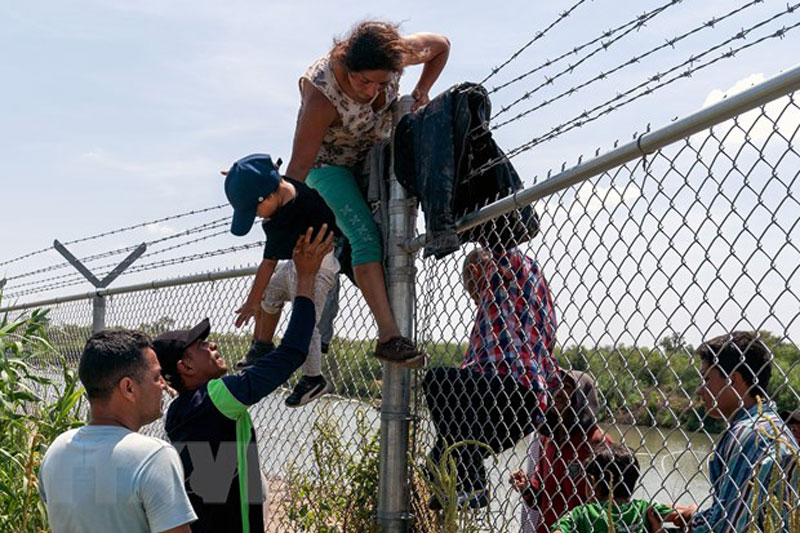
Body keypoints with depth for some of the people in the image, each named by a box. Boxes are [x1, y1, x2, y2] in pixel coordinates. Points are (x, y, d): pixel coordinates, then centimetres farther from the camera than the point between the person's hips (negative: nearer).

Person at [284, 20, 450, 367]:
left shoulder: (398, 53, -28)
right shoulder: (322, 93, -40)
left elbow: (441, 45, -5)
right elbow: (297, 169, -38)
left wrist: (421, 91, -16)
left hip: (374, 149, 7)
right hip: (328, 160, -7)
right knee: (365, 236, -22)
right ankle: (388, 336, -27)